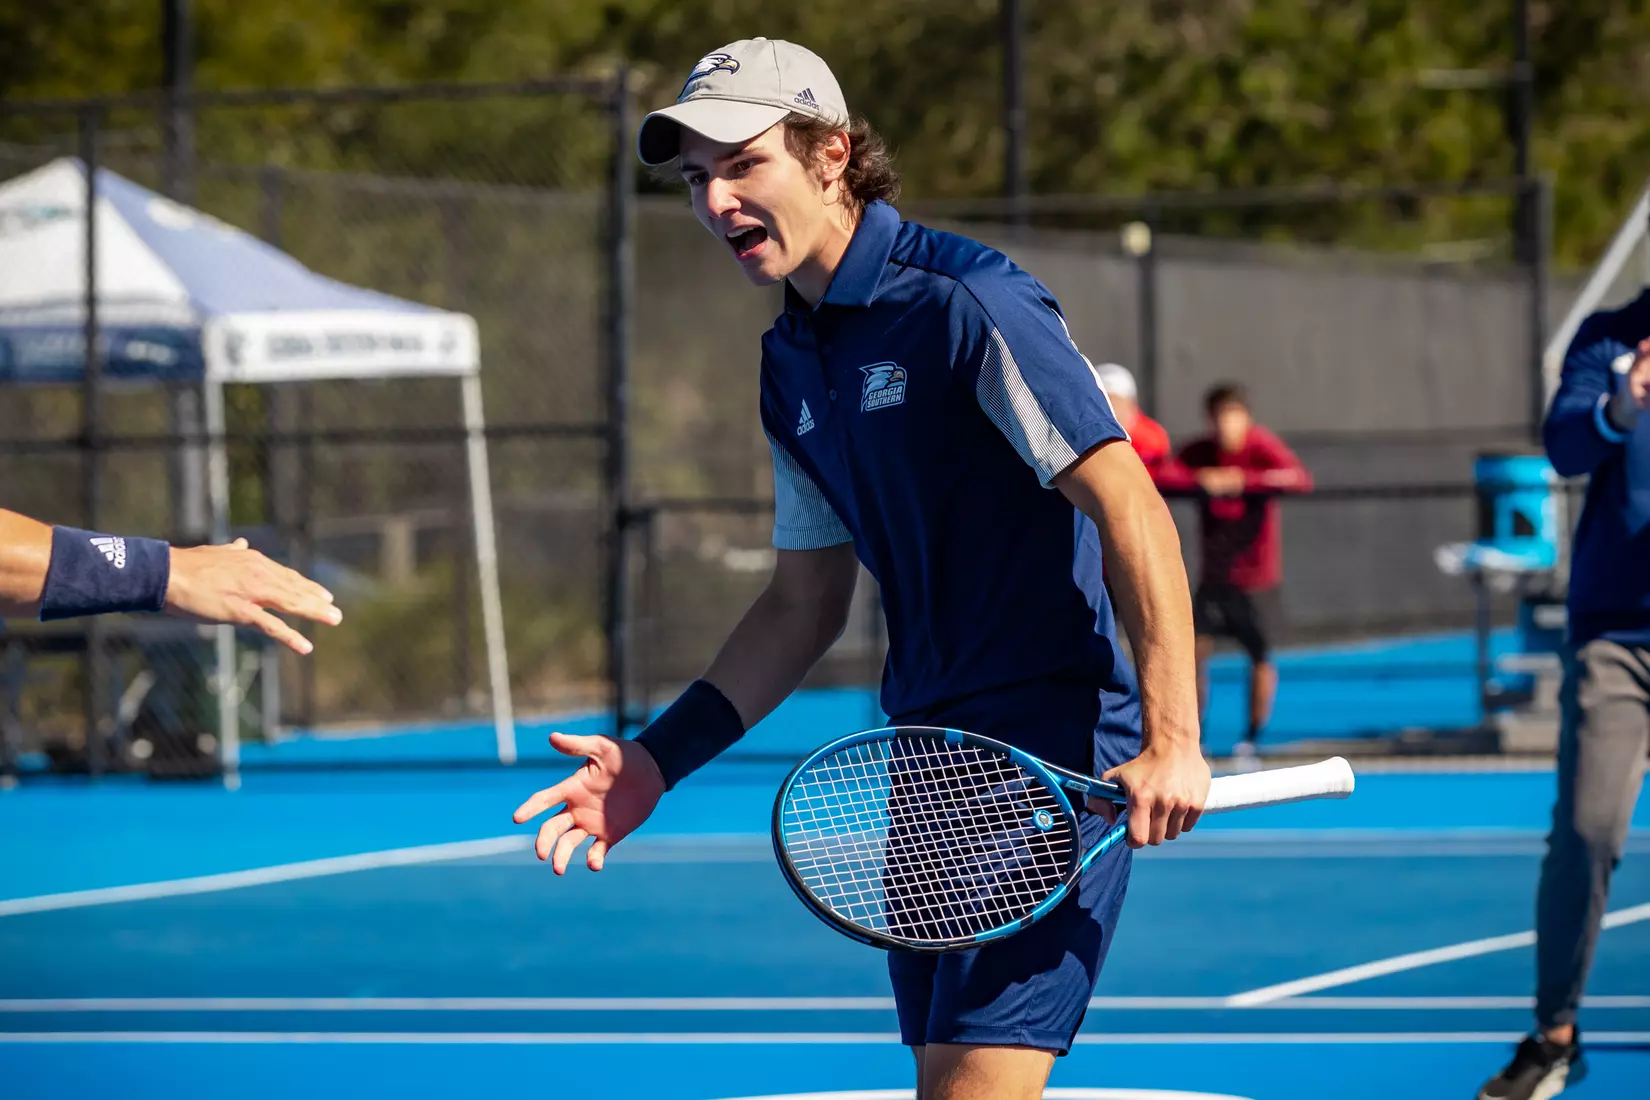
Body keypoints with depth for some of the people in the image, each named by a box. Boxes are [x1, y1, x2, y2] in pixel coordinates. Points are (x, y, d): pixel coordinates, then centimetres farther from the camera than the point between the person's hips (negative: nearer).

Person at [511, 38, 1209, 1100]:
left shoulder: (965, 303, -13)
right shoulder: (792, 364, 13)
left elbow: (1130, 506, -18)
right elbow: (807, 603, 21)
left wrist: (1172, 740, -25)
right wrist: (659, 757, 12)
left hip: (1056, 759, -8)